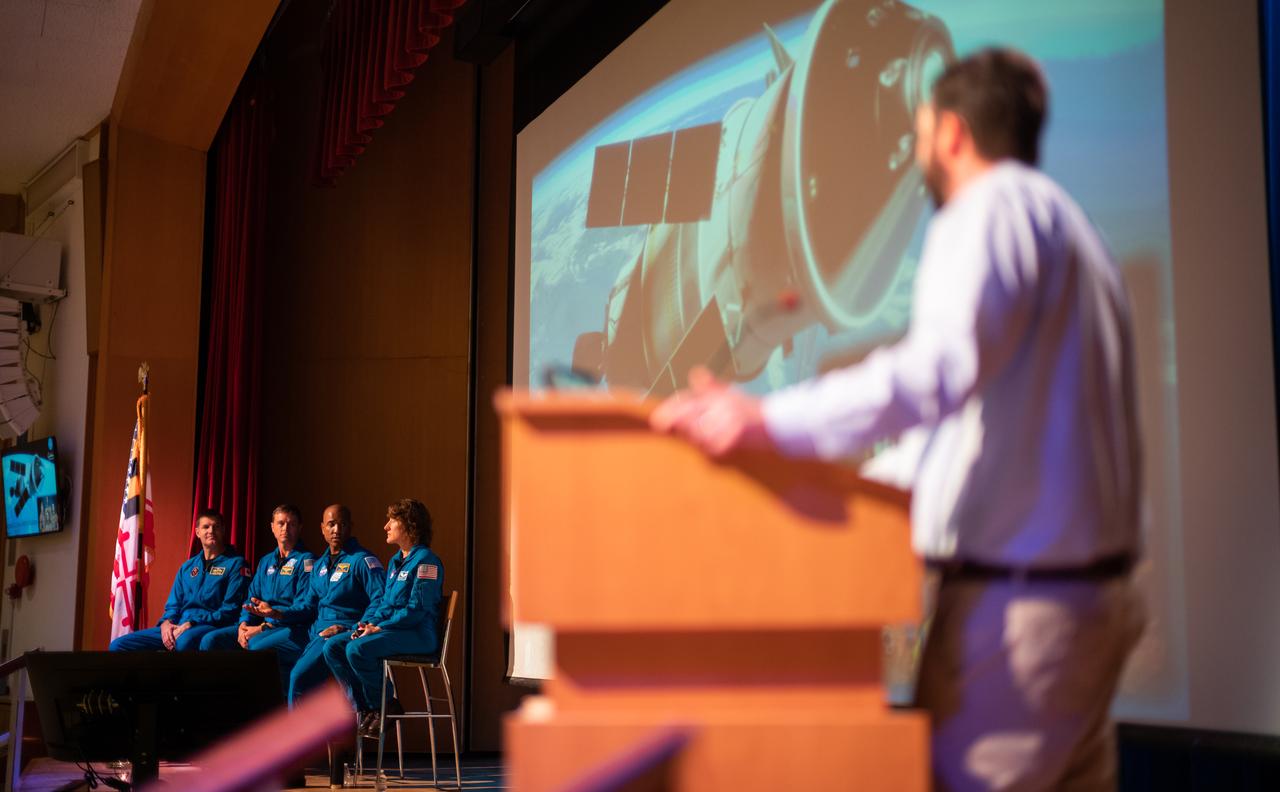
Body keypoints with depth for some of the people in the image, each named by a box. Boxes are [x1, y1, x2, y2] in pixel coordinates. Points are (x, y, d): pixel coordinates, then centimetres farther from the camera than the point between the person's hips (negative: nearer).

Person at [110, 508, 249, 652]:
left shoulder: (235, 564, 2)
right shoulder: (187, 567, 22)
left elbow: (230, 610, -7)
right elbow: (173, 605, 20)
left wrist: (191, 625, -16)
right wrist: (166, 623, -5)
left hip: (211, 627, -7)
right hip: (177, 627, 7)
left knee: (184, 641, -43)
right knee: (119, 645, -8)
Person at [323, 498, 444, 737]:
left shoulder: (425, 560, -10)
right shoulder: (395, 561, 20)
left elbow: (417, 609, -17)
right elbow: (381, 601, 23)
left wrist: (379, 627, -17)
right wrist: (366, 623, 3)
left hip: (418, 634, -9)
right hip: (387, 628, 9)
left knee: (357, 649, -30)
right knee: (333, 647, -7)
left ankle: (386, 707, -12)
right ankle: (364, 708, -4)